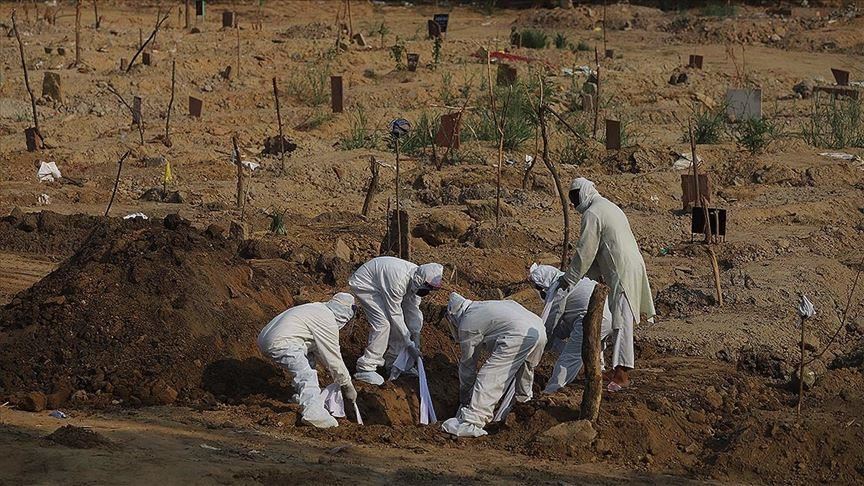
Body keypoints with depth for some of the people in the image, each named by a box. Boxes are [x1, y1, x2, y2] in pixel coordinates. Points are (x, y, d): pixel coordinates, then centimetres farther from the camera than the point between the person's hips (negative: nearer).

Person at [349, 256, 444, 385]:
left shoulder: (416, 279, -11)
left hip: (381, 284, 9)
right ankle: (365, 368, -18)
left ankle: (393, 361, 16)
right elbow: (395, 314, -29)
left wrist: (415, 335, -4)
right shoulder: (399, 281, -37)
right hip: (364, 285, -9)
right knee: (382, 323, -21)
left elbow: (413, 310, -1)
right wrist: (409, 344, -24)